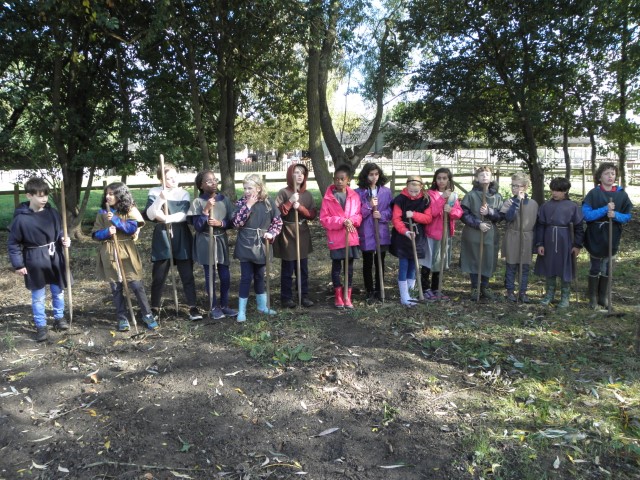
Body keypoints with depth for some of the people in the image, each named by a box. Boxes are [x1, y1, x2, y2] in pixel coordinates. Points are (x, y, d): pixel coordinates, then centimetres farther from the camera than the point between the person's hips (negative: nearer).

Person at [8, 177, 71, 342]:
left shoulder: (52, 213, -2)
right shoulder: (21, 218, -14)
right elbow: (13, 243, -7)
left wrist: (64, 239, -9)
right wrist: (18, 264, -8)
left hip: (55, 259, 4)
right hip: (35, 262, -3)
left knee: (58, 292, 16)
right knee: (38, 297, 9)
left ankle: (59, 317, 36)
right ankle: (41, 326, 22)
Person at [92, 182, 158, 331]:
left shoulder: (130, 210, -2)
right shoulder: (102, 213, 4)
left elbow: (133, 228, -15)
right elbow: (95, 234, 2)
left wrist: (115, 220, -20)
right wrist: (107, 232, -17)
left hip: (127, 253, -2)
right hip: (110, 254, 2)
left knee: (136, 285, 0)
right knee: (116, 288, 8)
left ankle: (147, 314, 13)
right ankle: (122, 318, 18)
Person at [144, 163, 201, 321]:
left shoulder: (184, 193, 3)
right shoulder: (155, 192, 1)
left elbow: (184, 215, -11)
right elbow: (149, 215, -12)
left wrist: (166, 218, -24)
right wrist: (160, 199, -24)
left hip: (181, 238, 1)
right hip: (162, 237, 0)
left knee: (187, 275, 2)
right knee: (158, 276, 5)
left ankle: (193, 307, 9)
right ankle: (155, 308, 19)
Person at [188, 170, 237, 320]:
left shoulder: (224, 199, 1)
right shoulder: (198, 202, -8)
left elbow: (231, 222, 1)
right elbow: (197, 226, -13)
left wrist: (220, 223, -17)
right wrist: (206, 210, -21)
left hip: (222, 241, 3)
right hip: (206, 243, -3)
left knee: (225, 276, 7)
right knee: (210, 277, 6)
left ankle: (224, 305, 24)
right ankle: (214, 307, 20)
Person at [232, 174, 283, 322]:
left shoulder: (268, 202, -1)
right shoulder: (241, 203, -4)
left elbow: (278, 222, 6)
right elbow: (236, 223, -16)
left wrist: (271, 233, -10)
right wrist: (248, 206, -20)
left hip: (262, 245, 2)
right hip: (246, 246, -2)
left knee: (259, 276, 16)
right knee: (246, 277, -3)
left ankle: (262, 305, 31)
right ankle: (242, 311, 7)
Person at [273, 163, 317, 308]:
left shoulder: (307, 194, 8)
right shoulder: (283, 192, -5)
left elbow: (313, 214, 2)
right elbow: (277, 213, -11)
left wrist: (300, 207, -13)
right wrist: (290, 202, -20)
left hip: (303, 234, 4)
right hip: (287, 234, -4)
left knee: (303, 268, 9)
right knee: (287, 269, 1)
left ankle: (305, 296, 19)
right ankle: (286, 298, 12)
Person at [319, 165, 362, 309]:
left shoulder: (354, 196, 2)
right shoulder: (328, 197, -6)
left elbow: (359, 215, 7)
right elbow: (323, 219, -8)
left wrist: (351, 220, -15)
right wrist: (341, 221, -18)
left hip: (351, 238, 2)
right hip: (335, 239, -2)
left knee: (349, 268, 10)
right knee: (336, 267, 8)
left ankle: (347, 297, 21)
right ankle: (338, 297, 22)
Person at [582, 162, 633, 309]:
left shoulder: (622, 194, -1)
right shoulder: (593, 194, -8)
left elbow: (627, 216, 2)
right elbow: (586, 215, -14)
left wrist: (615, 215, -18)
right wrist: (605, 209, -24)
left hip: (612, 238, 3)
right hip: (595, 237, -2)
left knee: (606, 268, 12)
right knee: (595, 268, 5)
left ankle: (603, 296, 24)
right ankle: (593, 297, 17)